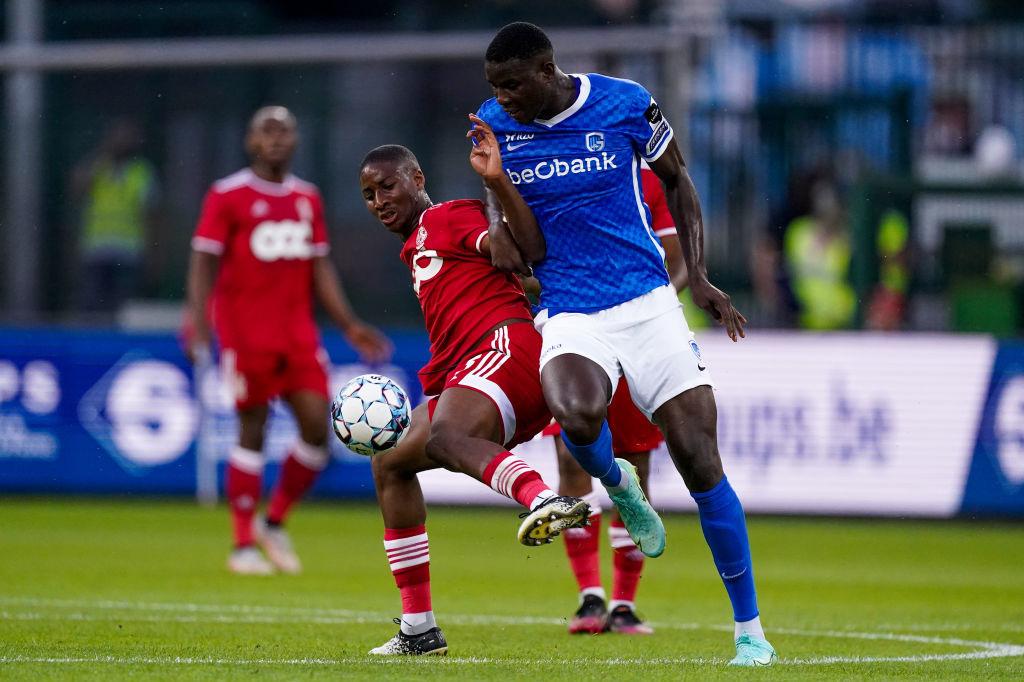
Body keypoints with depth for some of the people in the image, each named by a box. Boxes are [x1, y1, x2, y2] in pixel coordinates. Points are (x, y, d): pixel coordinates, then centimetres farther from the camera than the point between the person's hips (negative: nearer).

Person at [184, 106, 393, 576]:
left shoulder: (307, 199, 13)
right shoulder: (227, 196, -2)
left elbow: (320, 268, 17)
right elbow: (204, 262, -5)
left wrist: (350, 325, 10)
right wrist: (197, 320, -17)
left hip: (298, 333, 5)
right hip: (245, 333, -5)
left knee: (318, 425, -5)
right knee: (252, 431, -3)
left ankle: (274, 523, 14)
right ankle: (243, 544, 5)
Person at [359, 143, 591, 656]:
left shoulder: (448, 218, 4)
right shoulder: (416, 250, 31)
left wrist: (497, 180, -27)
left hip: (508, 344, -10)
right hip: (458, 372, 10)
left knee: (443, 438, -37)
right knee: (390, 462, 16)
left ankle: (544, 498, -67)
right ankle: (418, 629, 14)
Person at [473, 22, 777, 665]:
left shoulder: (626, 104, -5)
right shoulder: (496, 124, -2)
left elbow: (676, 179, 10)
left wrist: (699, 277, 4)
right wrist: (497, 222, -8)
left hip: (648, 304, 0)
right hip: (571, 317, 0)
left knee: (700, 461, -7)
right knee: (577, 415, -34)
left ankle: (750, 630, 4)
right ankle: (616, 487, 4)